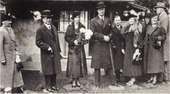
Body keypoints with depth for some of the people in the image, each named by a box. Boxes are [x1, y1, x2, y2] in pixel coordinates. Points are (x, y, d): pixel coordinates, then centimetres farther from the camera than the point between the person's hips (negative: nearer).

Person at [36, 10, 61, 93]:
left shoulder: (54, 28, 12)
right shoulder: (40, 30, -9)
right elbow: (38, 42, -12)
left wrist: (59, 51, 13)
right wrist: (47, 47, -20)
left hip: (55, 54, 6)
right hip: (47, 55, -6)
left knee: (54, 71, 13)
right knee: (48, 71, 2)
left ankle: (54, 86, 27)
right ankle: (48, 87, 16)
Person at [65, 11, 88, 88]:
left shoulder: (82, 27, 7)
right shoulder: (70, 27, 0)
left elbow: (85, 36, 7)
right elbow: (66, 37, -3)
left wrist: (83, 40, -13)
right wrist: (73, 41, -14)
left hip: (80, 48, 2)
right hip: (72, 48, -2)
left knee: (80, 63, 3)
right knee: (73, 63, -3)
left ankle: (78, 80, 13)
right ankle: (73, 80, 6)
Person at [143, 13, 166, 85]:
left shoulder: (160, 28, -2)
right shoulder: (148, 28, 12)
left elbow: (164, 36, -4)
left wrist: (158, 38, -18)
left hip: (156, 47, -5)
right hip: (149, 48, 5)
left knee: (156, 61, -8)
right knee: (150, 62, 6)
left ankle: (155, 78, -4)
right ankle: (151, 77, 14)